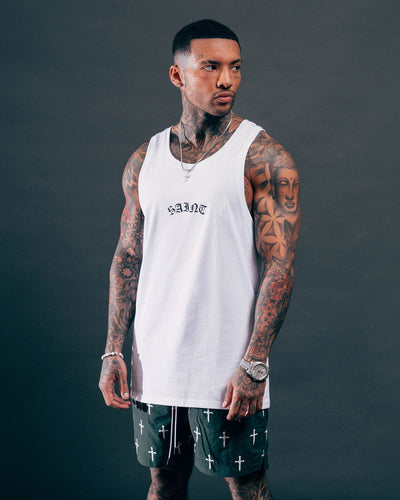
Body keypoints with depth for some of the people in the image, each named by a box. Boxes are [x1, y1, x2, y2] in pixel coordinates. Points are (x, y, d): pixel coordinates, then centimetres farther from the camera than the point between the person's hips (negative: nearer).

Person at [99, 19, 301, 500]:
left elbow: (279, 266, -11)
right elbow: (127, 259, 11)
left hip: (229, 370, -4)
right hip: (154, 366, 4)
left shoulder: (264, 158, -7)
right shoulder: (144, 161, 8)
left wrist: (253, 366, -17)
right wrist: (113, 352, 3)